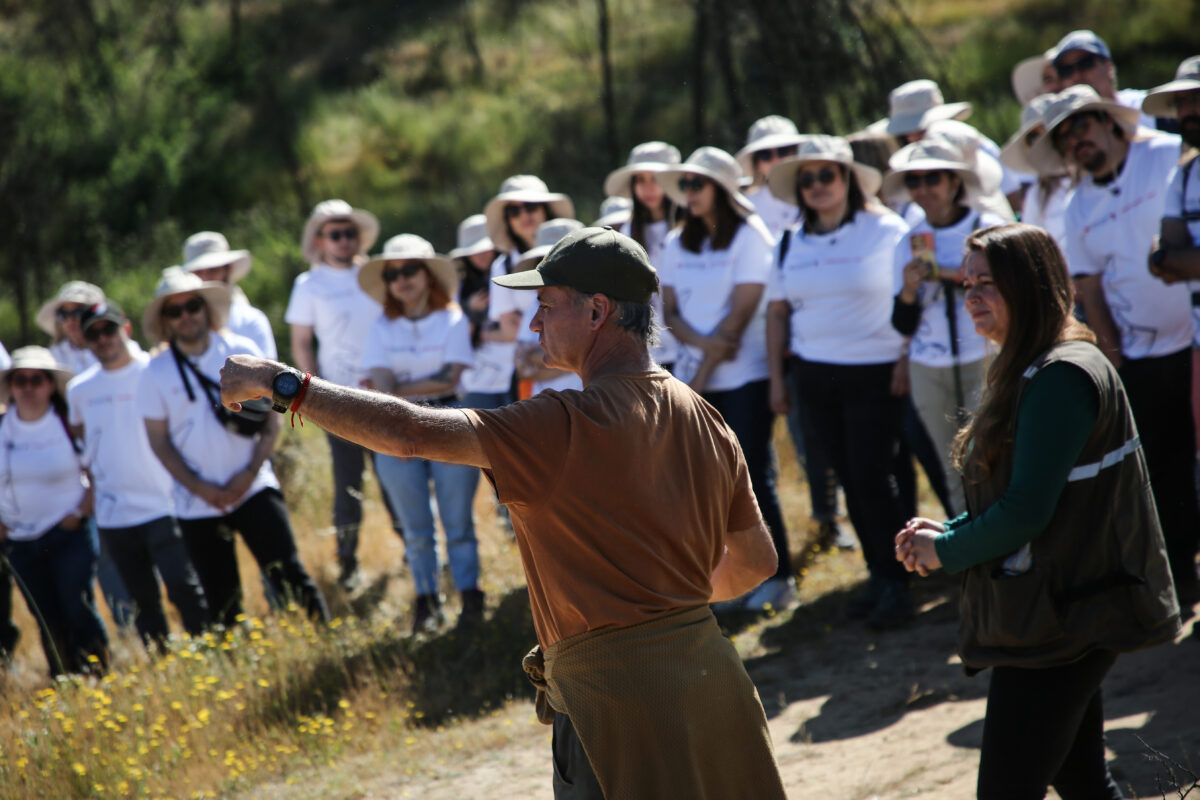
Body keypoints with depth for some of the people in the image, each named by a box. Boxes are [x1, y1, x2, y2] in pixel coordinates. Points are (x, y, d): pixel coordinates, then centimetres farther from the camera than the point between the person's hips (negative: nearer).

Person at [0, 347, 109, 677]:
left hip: (69, 534, -3)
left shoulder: (69, 424, -9)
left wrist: (81, 513, -12)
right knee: (48, 621, 7)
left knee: (78, 608, -11)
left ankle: (99, 673, -1)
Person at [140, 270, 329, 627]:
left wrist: (250, 472, -11)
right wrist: (201, 488, -9)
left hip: (253, 488, -1)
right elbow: (159, 442, 1)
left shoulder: (242, 352, 0)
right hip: (198, 504, 1)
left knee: (289, 575, -12)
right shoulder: (156, 373, 0)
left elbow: (272, 419, 1)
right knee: (221, 600, 4)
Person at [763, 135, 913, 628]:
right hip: (814, 375, 5)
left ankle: (895, 584, 1)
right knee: (849, 477, 7)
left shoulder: (885, 231, -5)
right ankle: (877, 575, 17)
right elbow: (777, 312, 15)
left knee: (873, 476, -9)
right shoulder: (792, 244, 10)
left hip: (875, 372, -5)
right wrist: (777, 379, 10)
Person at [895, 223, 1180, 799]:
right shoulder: (1028, 370, 14)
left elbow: (1027, 511, -22)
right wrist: (947, 532, 4)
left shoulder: (1061, 377, -18)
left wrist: (945, 551, -8)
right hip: (1062, 616, 10)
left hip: (1059, 619, -10)